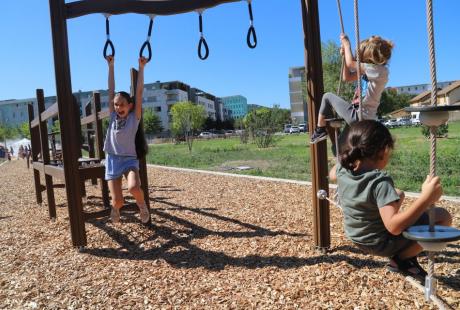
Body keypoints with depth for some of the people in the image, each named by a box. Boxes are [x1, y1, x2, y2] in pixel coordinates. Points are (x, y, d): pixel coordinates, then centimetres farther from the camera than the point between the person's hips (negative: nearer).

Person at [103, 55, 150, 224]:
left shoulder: (134, 117, -2)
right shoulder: (113, 117, 6)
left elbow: (139, 92, -6)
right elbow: (111, 90, 6)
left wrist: (141, 67, -6)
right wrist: (111, 66, 8)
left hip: (129, 159, -2)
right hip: (112, 160, 3)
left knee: (134, 188, -32)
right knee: (117, 201, -7)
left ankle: (142, 205, 2)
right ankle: (115, 208, 31)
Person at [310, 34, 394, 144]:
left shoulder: (379, 70, -16)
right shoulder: (371, 70, 12)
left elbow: (351, 64, -18)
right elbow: (347, 77, 16)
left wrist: (346, 43, -4)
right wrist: (345, 54, 10)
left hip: (358, 116, -10)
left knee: (328, 96, 1)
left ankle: (320, 130, 10)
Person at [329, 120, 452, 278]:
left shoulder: (342, 169, -12)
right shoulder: (380, 181, -32)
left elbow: (332, 175, 15)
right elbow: (394, 227, -40)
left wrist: (348, 155, 20)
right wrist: (426, 198, -43)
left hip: (358, 237, 7)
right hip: (381, 243, -7)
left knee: (399, 194, 25)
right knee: (443, 216, -4)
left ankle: (400, 255, 19)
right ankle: (402, 259, 4)